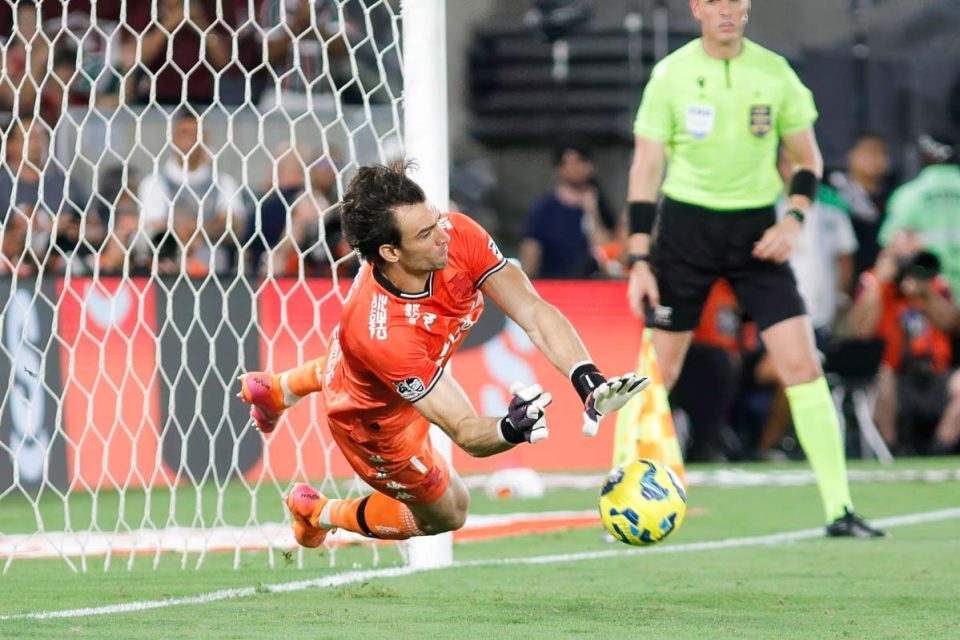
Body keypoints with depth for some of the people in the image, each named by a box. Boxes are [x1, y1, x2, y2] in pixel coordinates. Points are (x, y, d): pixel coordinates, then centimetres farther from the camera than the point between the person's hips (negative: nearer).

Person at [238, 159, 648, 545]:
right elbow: (466, 433, -45)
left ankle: (277, 388, 64)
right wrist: (511, 429, -66)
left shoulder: (458, 235, -35)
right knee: (446, 515, 16)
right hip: (374, 419, -6)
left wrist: (588, 380, -46)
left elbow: (534, 313, -33)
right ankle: (317, 513, 37)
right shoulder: (382, 334, -49)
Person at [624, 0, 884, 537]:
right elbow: (646, 169, -1)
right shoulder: (671, 74, -4)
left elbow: (808, 158, 10)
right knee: (656, 370, 0)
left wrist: (794, 219, -8)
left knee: (802, 362, -9)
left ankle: (839, 509, -6)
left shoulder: (774, 72, 0)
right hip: (686, 225, -1)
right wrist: (639, 261, -7)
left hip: (757, 230, 1)